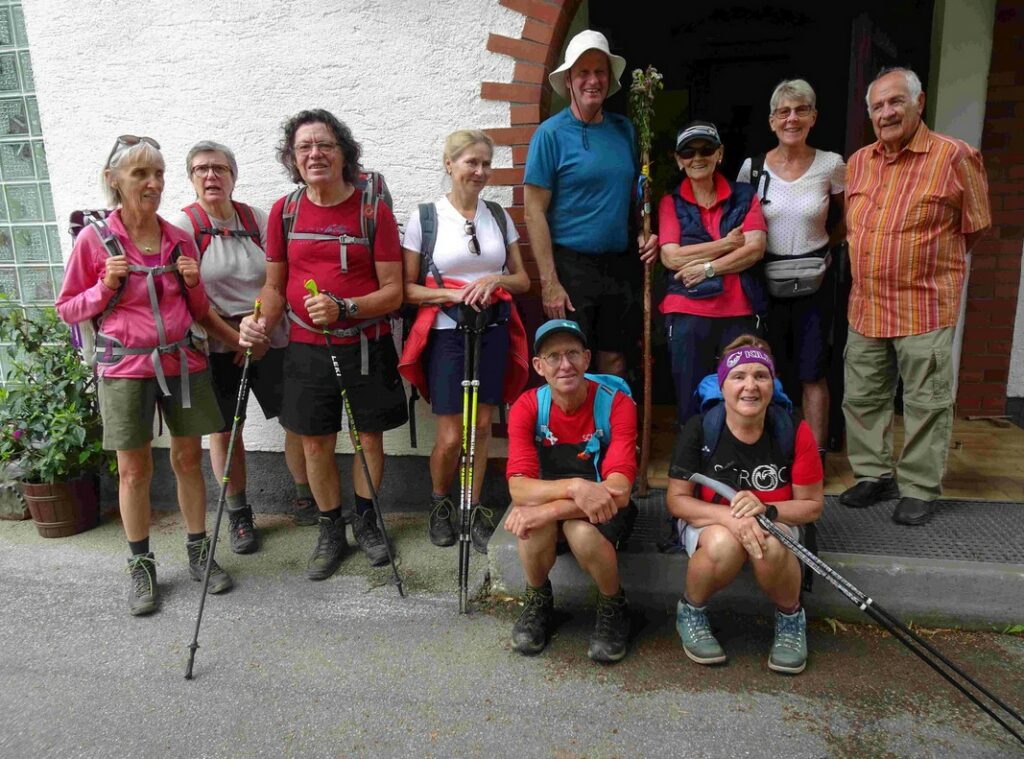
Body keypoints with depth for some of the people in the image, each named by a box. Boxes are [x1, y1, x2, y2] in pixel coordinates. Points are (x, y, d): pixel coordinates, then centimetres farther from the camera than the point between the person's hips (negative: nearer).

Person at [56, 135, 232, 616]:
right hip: (126, 367, -2)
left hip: (182, 362, 3)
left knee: (188, 460, 9)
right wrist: (107, 286, -13)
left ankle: (199, 553, 24)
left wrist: (193, 283, -7)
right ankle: (140, 567, 22)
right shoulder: (94, 240, -4)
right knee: (134, 470, 6)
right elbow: (68, 308, 3)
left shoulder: (180, 239, 5)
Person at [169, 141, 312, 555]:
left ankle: (306, 499, 21)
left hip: (269, 339, 2)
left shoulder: (257, 219, 5)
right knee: (224, 429, 5)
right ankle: (238, 514, 22)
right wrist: (234, 338, -12)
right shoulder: (183, 225, -3)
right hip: (216, 345, -2)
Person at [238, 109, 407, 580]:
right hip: (307, 347, 2)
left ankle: (366, 520, 33)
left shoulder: (373, 210, -6)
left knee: (369, 436, 9)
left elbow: (393, 292, -8)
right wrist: (261, 321, -11)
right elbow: (275, 285, 9)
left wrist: (344, 308, -24)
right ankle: (331, 531, 28)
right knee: (315, 442, 8)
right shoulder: (284, 211, 3)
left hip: (366, 345, -2)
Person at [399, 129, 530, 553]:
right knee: (450, 436, -2)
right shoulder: (424, 218, -3)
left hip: (493, 331, 3)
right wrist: (453, 294, -17)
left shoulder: (499, 215, 7)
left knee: (482, 425, 6)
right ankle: (439, 503, 26)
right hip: (446, 333, -3)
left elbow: (522, 280, 10)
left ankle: (475, 510, 23)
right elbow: (407, 289, -3)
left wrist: (496, 280, -11)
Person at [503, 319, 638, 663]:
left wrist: (548, 509, -37)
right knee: (534, 522, -33)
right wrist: (575, 486, -44)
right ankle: (537, 601, -1)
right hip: (550, 504, 2)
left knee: (582, 531, -35)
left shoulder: (617, 405, -19)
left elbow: (618, 490, -28)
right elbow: (519, 487, -25)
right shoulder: (527, 408, -14)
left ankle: (614, 607, -3)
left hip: (604, 511, -1)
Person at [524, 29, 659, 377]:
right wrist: (549, 282, -15)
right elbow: (535, 211, -10)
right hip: (570, 266, -5)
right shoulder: (551, 133, -6)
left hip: (621, 264, 5)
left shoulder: (624, 129, 10)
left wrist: (649, 232, 0)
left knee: (614, 359, 12)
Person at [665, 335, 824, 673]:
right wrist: (730, 516, -30)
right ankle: (691, 612, -4)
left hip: (775, 523, 1)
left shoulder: (793, 432, -14)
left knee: (770, 546, -35)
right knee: (724, 544, -36)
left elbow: (812, 505, -7)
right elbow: (677, 500, -12)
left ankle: (790, 618, 0)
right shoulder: (699, 430, -16)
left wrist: (765, 509, -28)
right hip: (710, 522, -1)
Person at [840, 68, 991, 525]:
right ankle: (875, 475, 26)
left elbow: (974, 226, 3)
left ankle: (919, 489, 16)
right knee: (862, 397, 11)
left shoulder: (954, 156, -6)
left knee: (926, 403, 3)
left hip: (925, 307, -5)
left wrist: (930, 261, 11)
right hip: (866, 306, 6)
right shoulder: (858, 162, 9)